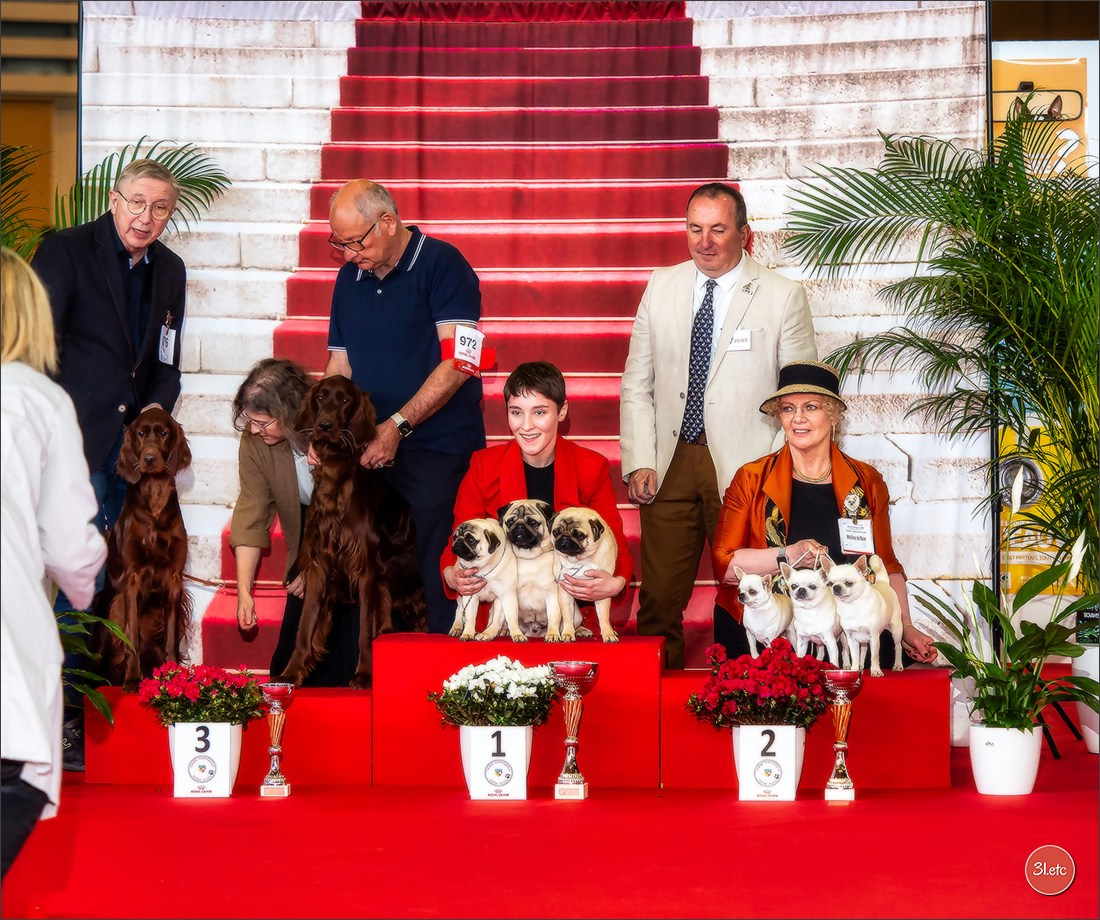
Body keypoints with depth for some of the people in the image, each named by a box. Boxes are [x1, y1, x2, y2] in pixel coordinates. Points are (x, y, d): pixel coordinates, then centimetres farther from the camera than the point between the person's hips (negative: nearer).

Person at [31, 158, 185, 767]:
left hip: (132, 440, 6)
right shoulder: (66, 251, -4)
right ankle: (58, 719, -4)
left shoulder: (169, 270, 14)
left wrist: (157, 408, 2)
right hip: (76, 442, -6)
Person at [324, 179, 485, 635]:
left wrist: (397, 426, -18)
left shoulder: (441, 264, -6)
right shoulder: (350, 277, 15)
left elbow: (456, 364, -14)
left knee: (438, 578, -9)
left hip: (438, 449, -6)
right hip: (369, 453, 6)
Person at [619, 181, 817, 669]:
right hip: (669, 464, 3)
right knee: (658, 601, 2)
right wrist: (639, 463, 1)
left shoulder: (783, 296, 0)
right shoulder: (661, 287, 10)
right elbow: (637, 385, 11)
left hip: (745, 465, -3)